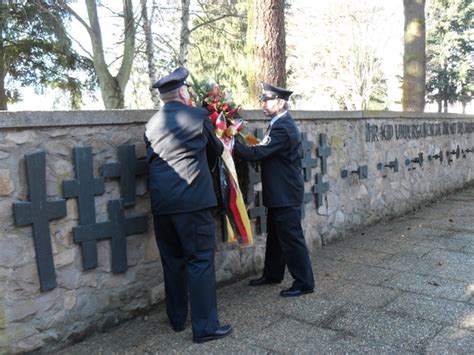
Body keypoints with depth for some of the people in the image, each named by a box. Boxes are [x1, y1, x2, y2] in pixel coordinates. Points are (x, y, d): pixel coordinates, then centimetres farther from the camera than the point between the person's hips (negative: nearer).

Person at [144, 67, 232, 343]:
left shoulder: (152, 123, 12)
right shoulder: (198, 116, -1)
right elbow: (217, 149, 12)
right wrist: (223, 146, 35)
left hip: (161, 203, 6)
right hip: (192, 201, -5)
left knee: (173, 261, 15)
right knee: (201, 261, 1)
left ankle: (177, 320, 26)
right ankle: (205, 327, 4)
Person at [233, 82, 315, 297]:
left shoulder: (283, 128, -21)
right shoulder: (281, 123, 11)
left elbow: (257, 154, -26)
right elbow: (267, 153, 15)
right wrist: (257, 145, -1)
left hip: (286, 194, -10)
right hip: (279, 192, 10)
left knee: (291, 237, -2)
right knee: (275, 235, 19)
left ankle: (304, 283, 9)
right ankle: (272, 274, 32)